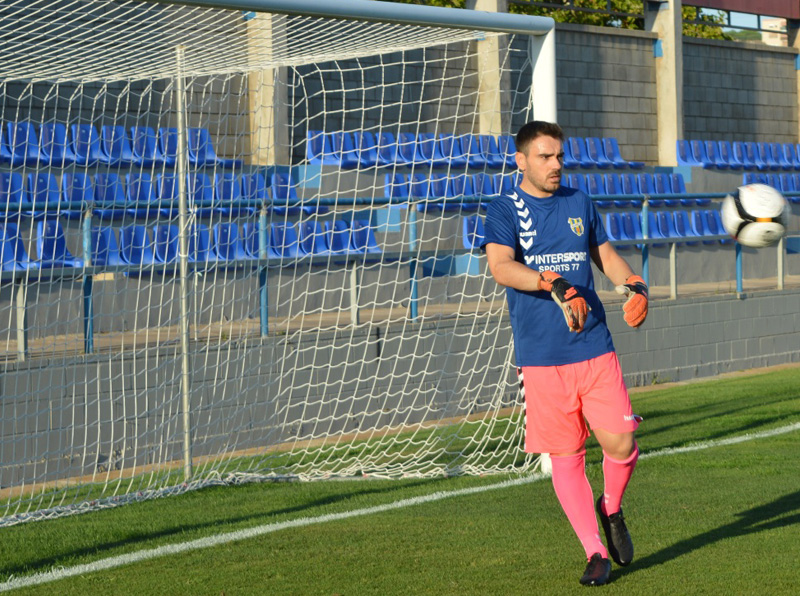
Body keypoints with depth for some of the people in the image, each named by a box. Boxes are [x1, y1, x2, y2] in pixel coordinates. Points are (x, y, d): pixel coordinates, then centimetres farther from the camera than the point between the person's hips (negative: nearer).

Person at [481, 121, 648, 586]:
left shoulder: (580, 204, 13)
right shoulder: (504, 211, 0)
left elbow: (606, 255, 23)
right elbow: (501, 267, -17)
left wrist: (633, 284, 2)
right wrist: (555, 285, -31)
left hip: (595, 349, 3)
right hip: (541, 357, -3)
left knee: (621, 445, -7)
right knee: (565, 457, 1)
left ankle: (610, 510, 24)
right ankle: (596, 553, 12)